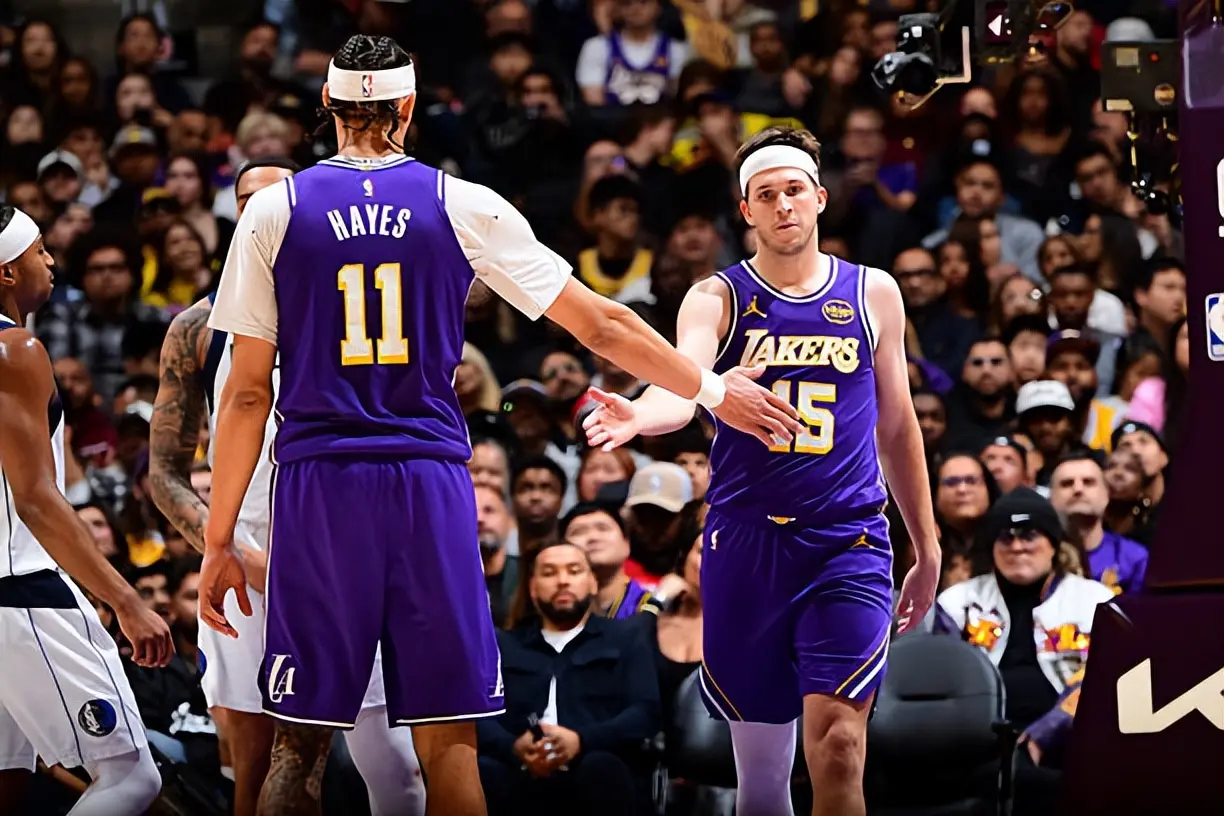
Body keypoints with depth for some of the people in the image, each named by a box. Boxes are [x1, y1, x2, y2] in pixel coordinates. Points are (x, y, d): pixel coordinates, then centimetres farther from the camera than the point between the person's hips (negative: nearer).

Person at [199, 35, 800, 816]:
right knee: (449, 742, 3)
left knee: (300, 743, 3)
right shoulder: (465, 207, 3)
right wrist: (713, 390, 21)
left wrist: (220, 539, 4)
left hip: (320, 488, 0)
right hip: (431, 486, 0)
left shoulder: (273, 211, 2)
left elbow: (248, 391, 0)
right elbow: (601, 324, 7)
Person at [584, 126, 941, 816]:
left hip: (849, 542, 0)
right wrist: (637, 417, -41)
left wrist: (927, 545, 19)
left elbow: (897, 424, 17)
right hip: (747, 544, 0)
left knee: (837, 746, -16)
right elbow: (683, 389, -17)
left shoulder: (873, 294, 8)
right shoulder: (718, 300, 2)